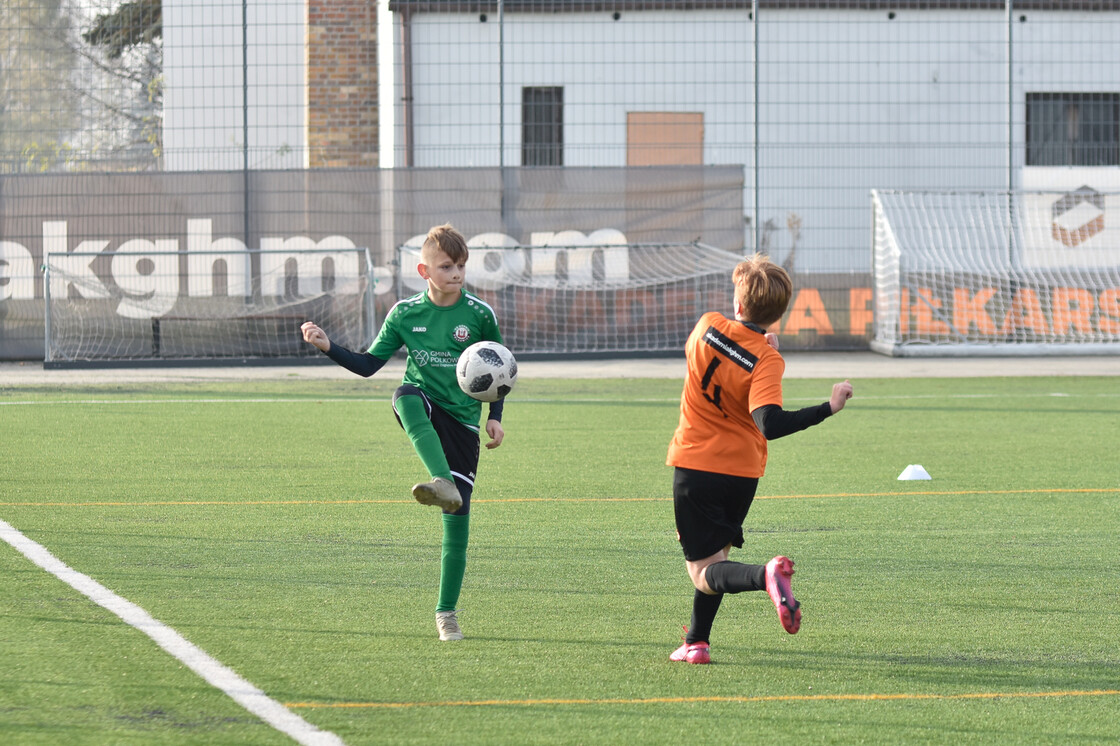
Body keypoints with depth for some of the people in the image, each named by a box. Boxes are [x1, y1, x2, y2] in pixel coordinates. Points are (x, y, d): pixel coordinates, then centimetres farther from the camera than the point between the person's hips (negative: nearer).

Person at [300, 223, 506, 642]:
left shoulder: (479, 315, -2)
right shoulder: (405, 314, 1)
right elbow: (369, 364, 5)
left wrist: (495, 416, 4)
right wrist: (327, 347, -8)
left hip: (462, 420, 0)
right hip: (424, 407, 0)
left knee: (457, 520, -4)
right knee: (406, 398, -39)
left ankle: (447, 612, 9)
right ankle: (443, 485, -57)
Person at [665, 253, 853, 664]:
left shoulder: (707, 326, -10)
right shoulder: (767, 360, -16)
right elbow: (770, 423, -31)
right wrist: (828, 408, -26)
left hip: (694, 464, -1)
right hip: (742, 471, 1)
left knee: (705, 572, -4)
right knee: (714, 553, 23)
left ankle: (765, 576, -33)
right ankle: (696, 642, 24)